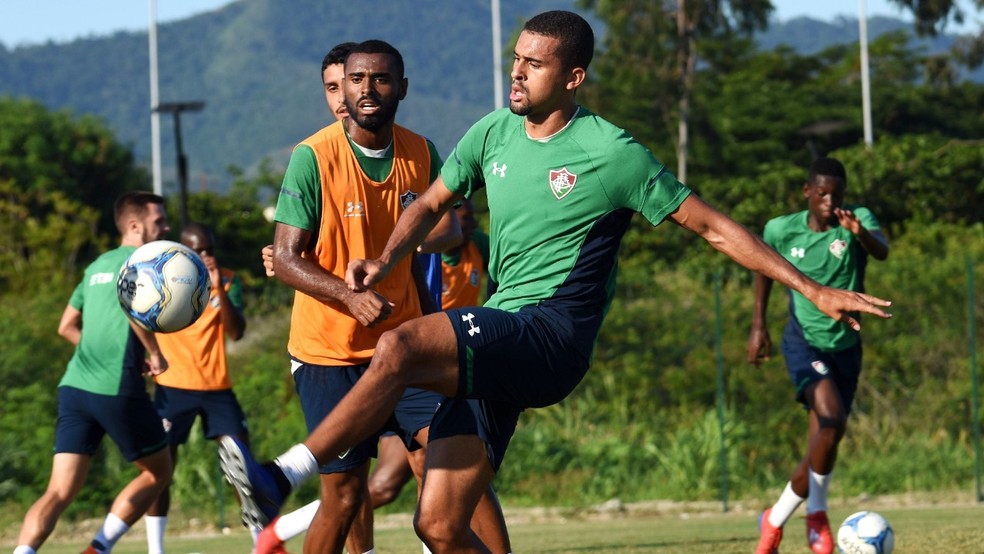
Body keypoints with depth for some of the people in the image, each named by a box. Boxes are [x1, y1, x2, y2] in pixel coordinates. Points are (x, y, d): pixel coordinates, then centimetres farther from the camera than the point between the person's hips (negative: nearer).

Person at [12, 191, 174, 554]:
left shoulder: (97, 265, 22)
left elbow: (67, 327, 27)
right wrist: (155, 354, -7)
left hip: (74, 385, 6)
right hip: (118, 389, -6)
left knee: (60, 491, -1)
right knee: (157, 473, 15)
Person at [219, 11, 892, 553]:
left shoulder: (613, 154, -5)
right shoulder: (493, 134, 11)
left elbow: (714, 227, 0)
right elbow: (432, 203, 25)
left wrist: (814, 290, -2)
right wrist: (387, 260, 4)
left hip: (552, 337, -6)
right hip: (492, 350, 7)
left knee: (401, 347, -30)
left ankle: (284, 476, -30)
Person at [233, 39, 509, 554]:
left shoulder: (422, 154, 2)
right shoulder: (313, 156, -11)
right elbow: (286, 258, -13)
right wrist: (350, 296, -28)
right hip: (327, 352, -4)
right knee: (343, 496, -2)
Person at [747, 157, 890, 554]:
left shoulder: (858, 221, -9)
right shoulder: (782, 230, -6)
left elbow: (882, 252, -31)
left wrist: (860, 233, -52)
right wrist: (758, 325, 9)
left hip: (846, 346, 2)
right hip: (803, 342, -2)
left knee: (820, 447, 7)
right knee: (831, 419, -27)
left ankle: (774, 522, 29)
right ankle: (817, 515, -12)